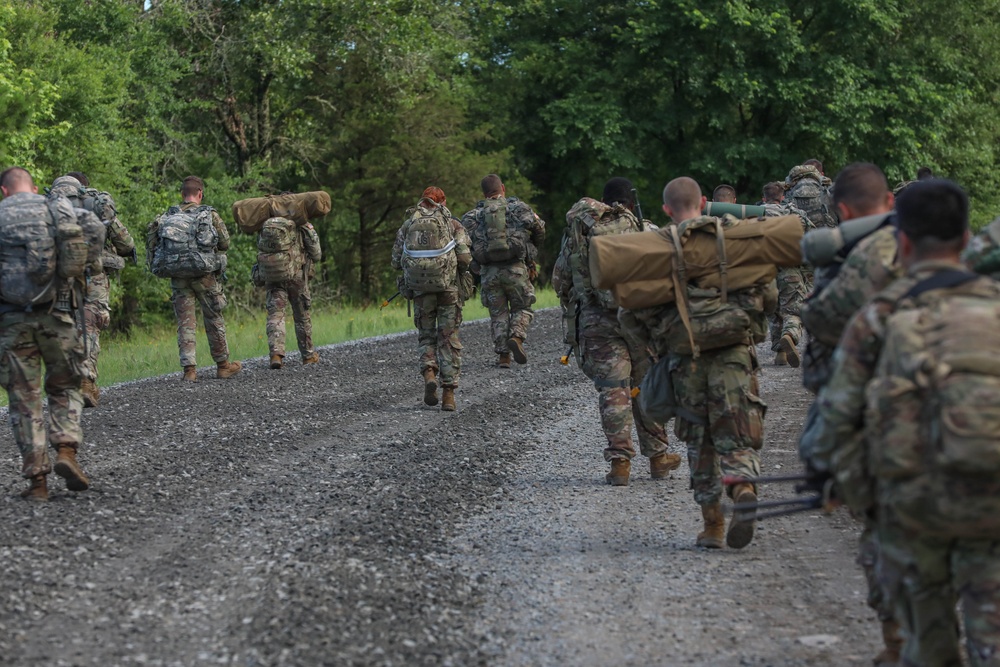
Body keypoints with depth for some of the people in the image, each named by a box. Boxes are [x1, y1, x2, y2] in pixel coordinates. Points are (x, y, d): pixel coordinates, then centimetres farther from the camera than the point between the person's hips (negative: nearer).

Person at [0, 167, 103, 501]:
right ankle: (67, 450, -6)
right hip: (56, 315, 1)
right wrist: (80, 269, 10)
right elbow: (95, 231, -3)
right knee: (64, 388, 17)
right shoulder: (58, 207, 5)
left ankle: (36, 478, 1)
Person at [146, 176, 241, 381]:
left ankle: (189, 368, -3)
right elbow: (225, 243, 3)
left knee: (185, 322, 5)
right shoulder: (210, 215, -2)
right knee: (214, 319, 10)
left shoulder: (167, 216, 5)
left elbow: (152, 231, -3)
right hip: (204, 275, -2)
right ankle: (223, 365, 18)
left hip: (177, 276, 2)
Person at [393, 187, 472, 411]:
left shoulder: (407, 225, 9)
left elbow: (396, 261, 5)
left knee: (426, 335, 16)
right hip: (449, 288, -1)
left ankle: (429, 372, -11)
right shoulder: (453, 224, 5)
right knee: (449, 338, 6)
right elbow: (465, 257, -6)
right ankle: (449, 392, 0)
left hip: (421, 288, 1)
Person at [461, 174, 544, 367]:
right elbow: (539, 230, 3)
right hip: (516, 268, -1)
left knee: (498, 314, 12)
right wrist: (531, 252, 21)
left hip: (489, 271, 1)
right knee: (522, 308, 14)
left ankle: (503, 355, 4)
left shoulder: (473, 215, 7)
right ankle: (516, 337, -13)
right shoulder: (519, 208, 5)